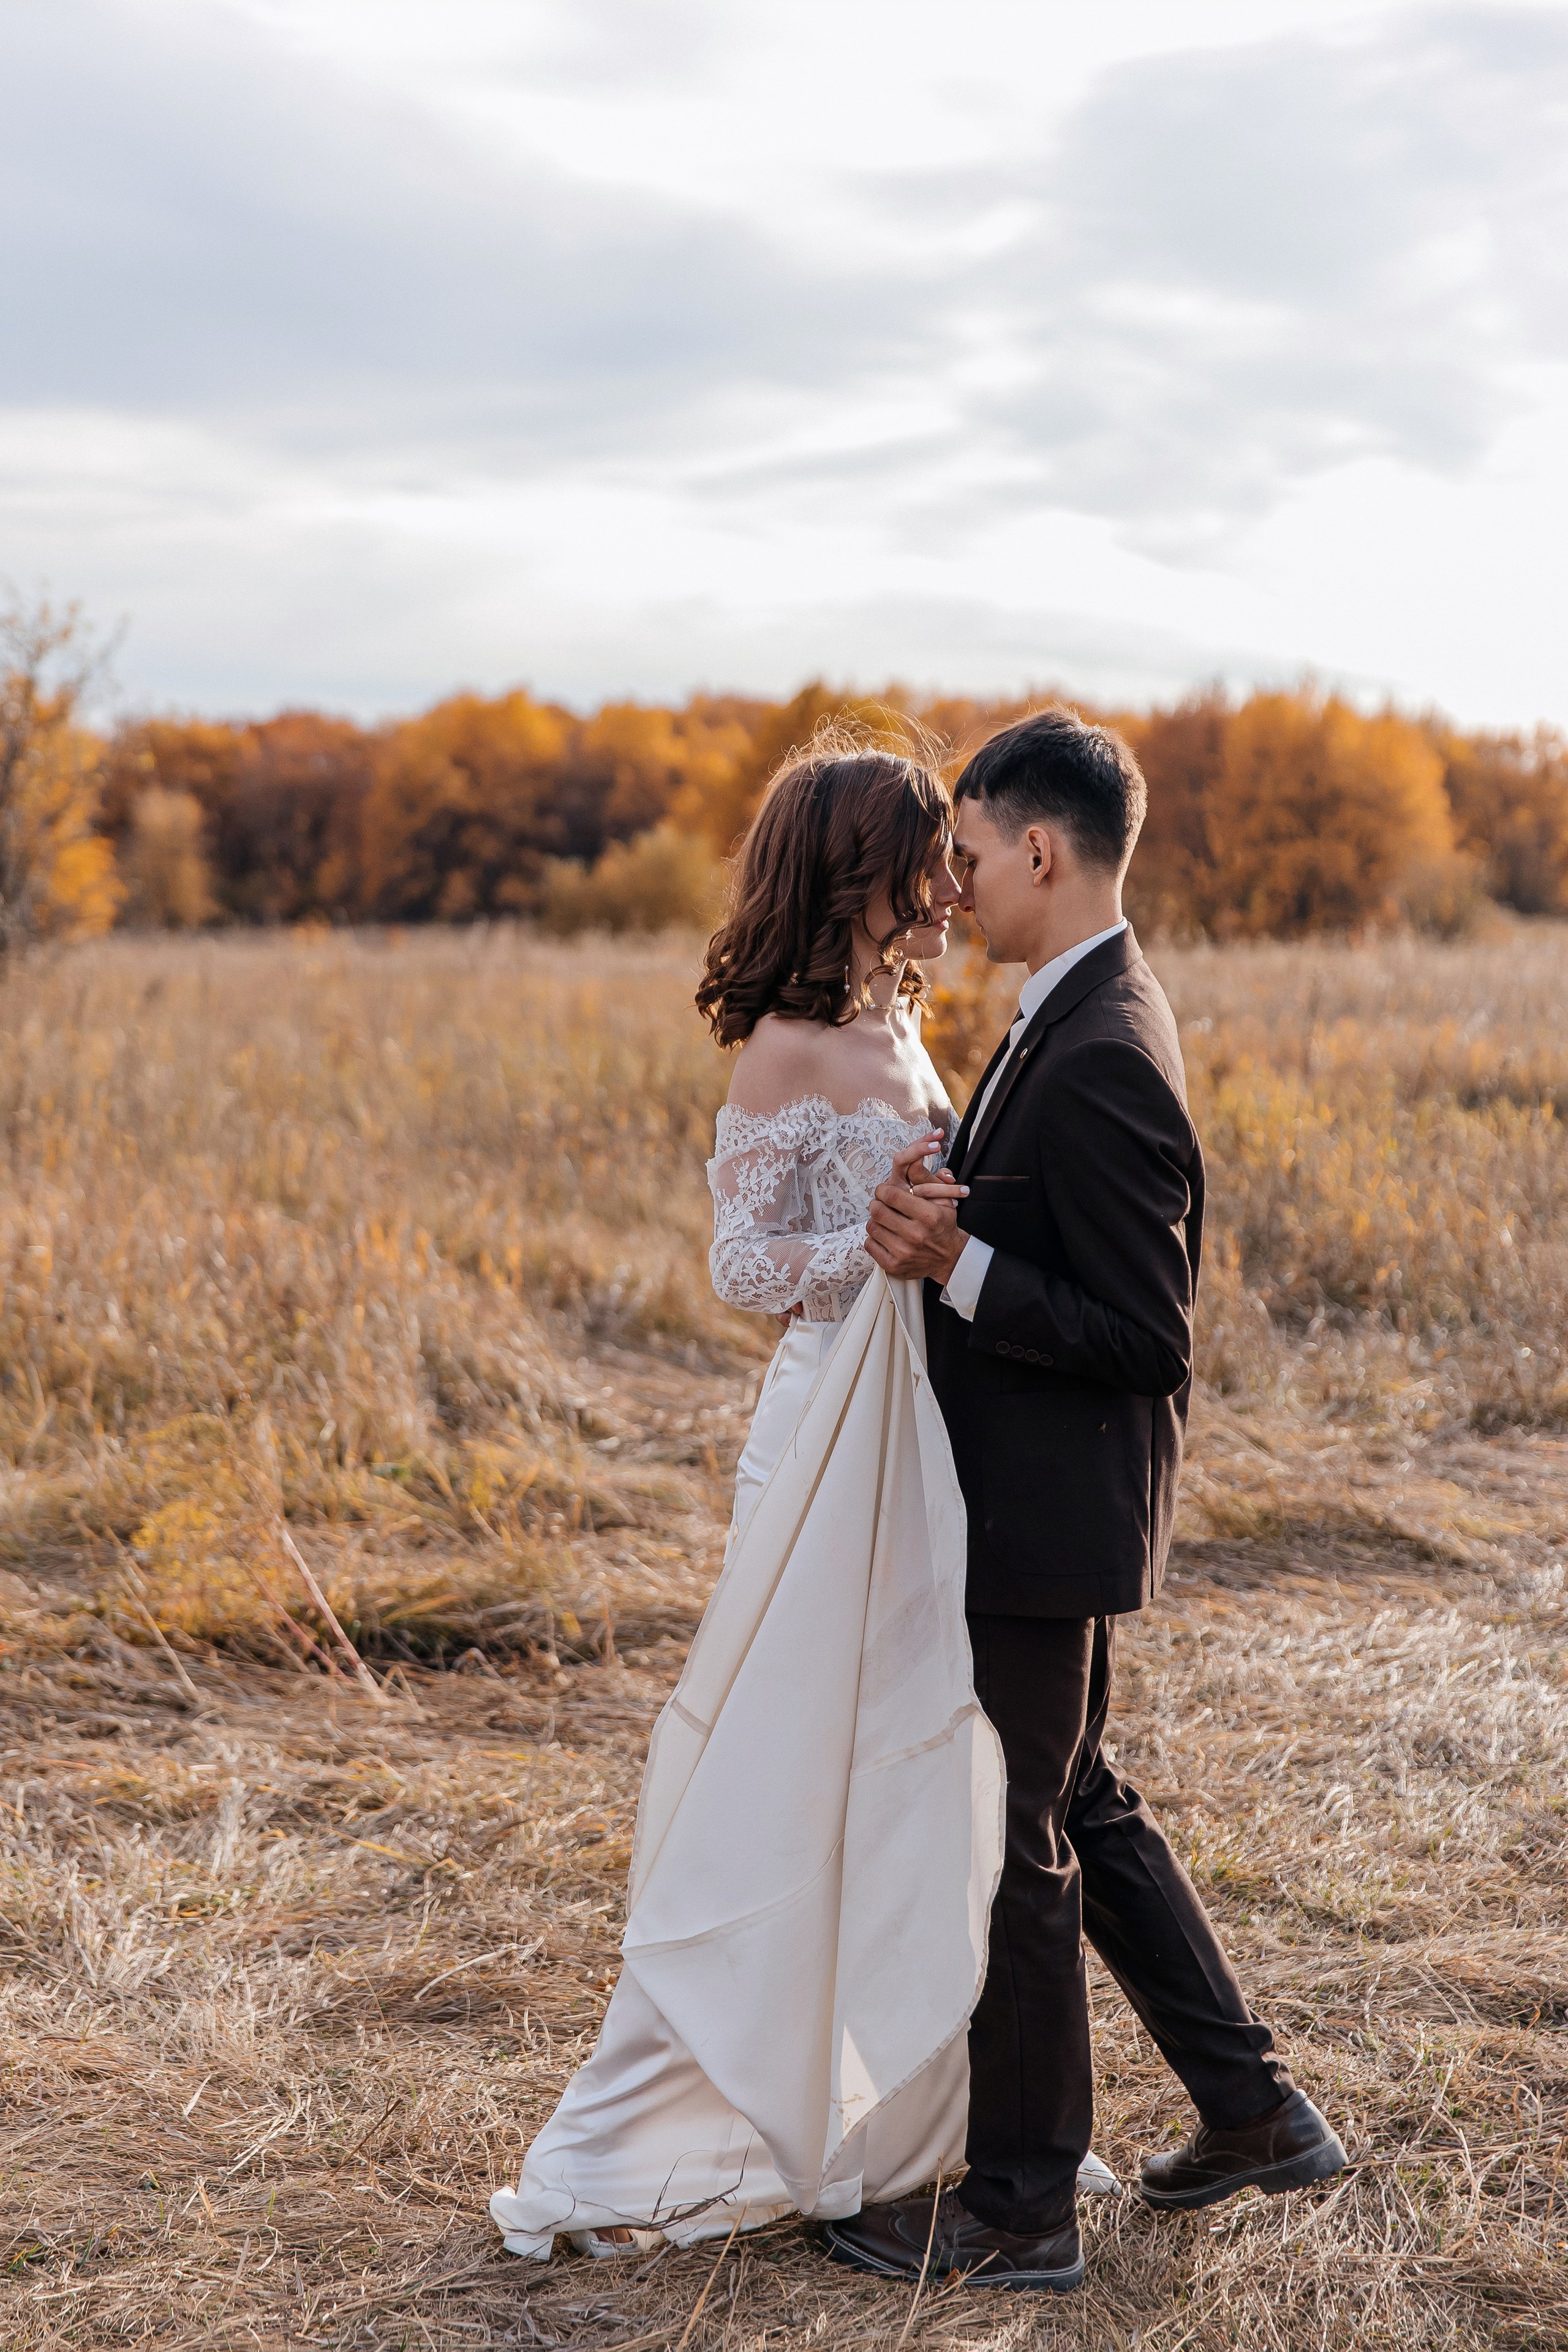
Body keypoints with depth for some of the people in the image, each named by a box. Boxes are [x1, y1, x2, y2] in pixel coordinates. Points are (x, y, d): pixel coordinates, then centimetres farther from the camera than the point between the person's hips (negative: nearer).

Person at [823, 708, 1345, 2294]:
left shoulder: (1101, 1060, -23)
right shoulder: (1080, 1016, 9)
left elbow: (1147, 1341, -23)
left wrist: (957, 1264, -25)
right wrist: (939, 1218, -5)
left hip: (1049, 1518, -10)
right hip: (1043, 1507, 10)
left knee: (1015, 1848, 3)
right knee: (1081, 1809, 22)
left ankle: (1017, 2206, 19)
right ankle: (1252, 2110, 33)